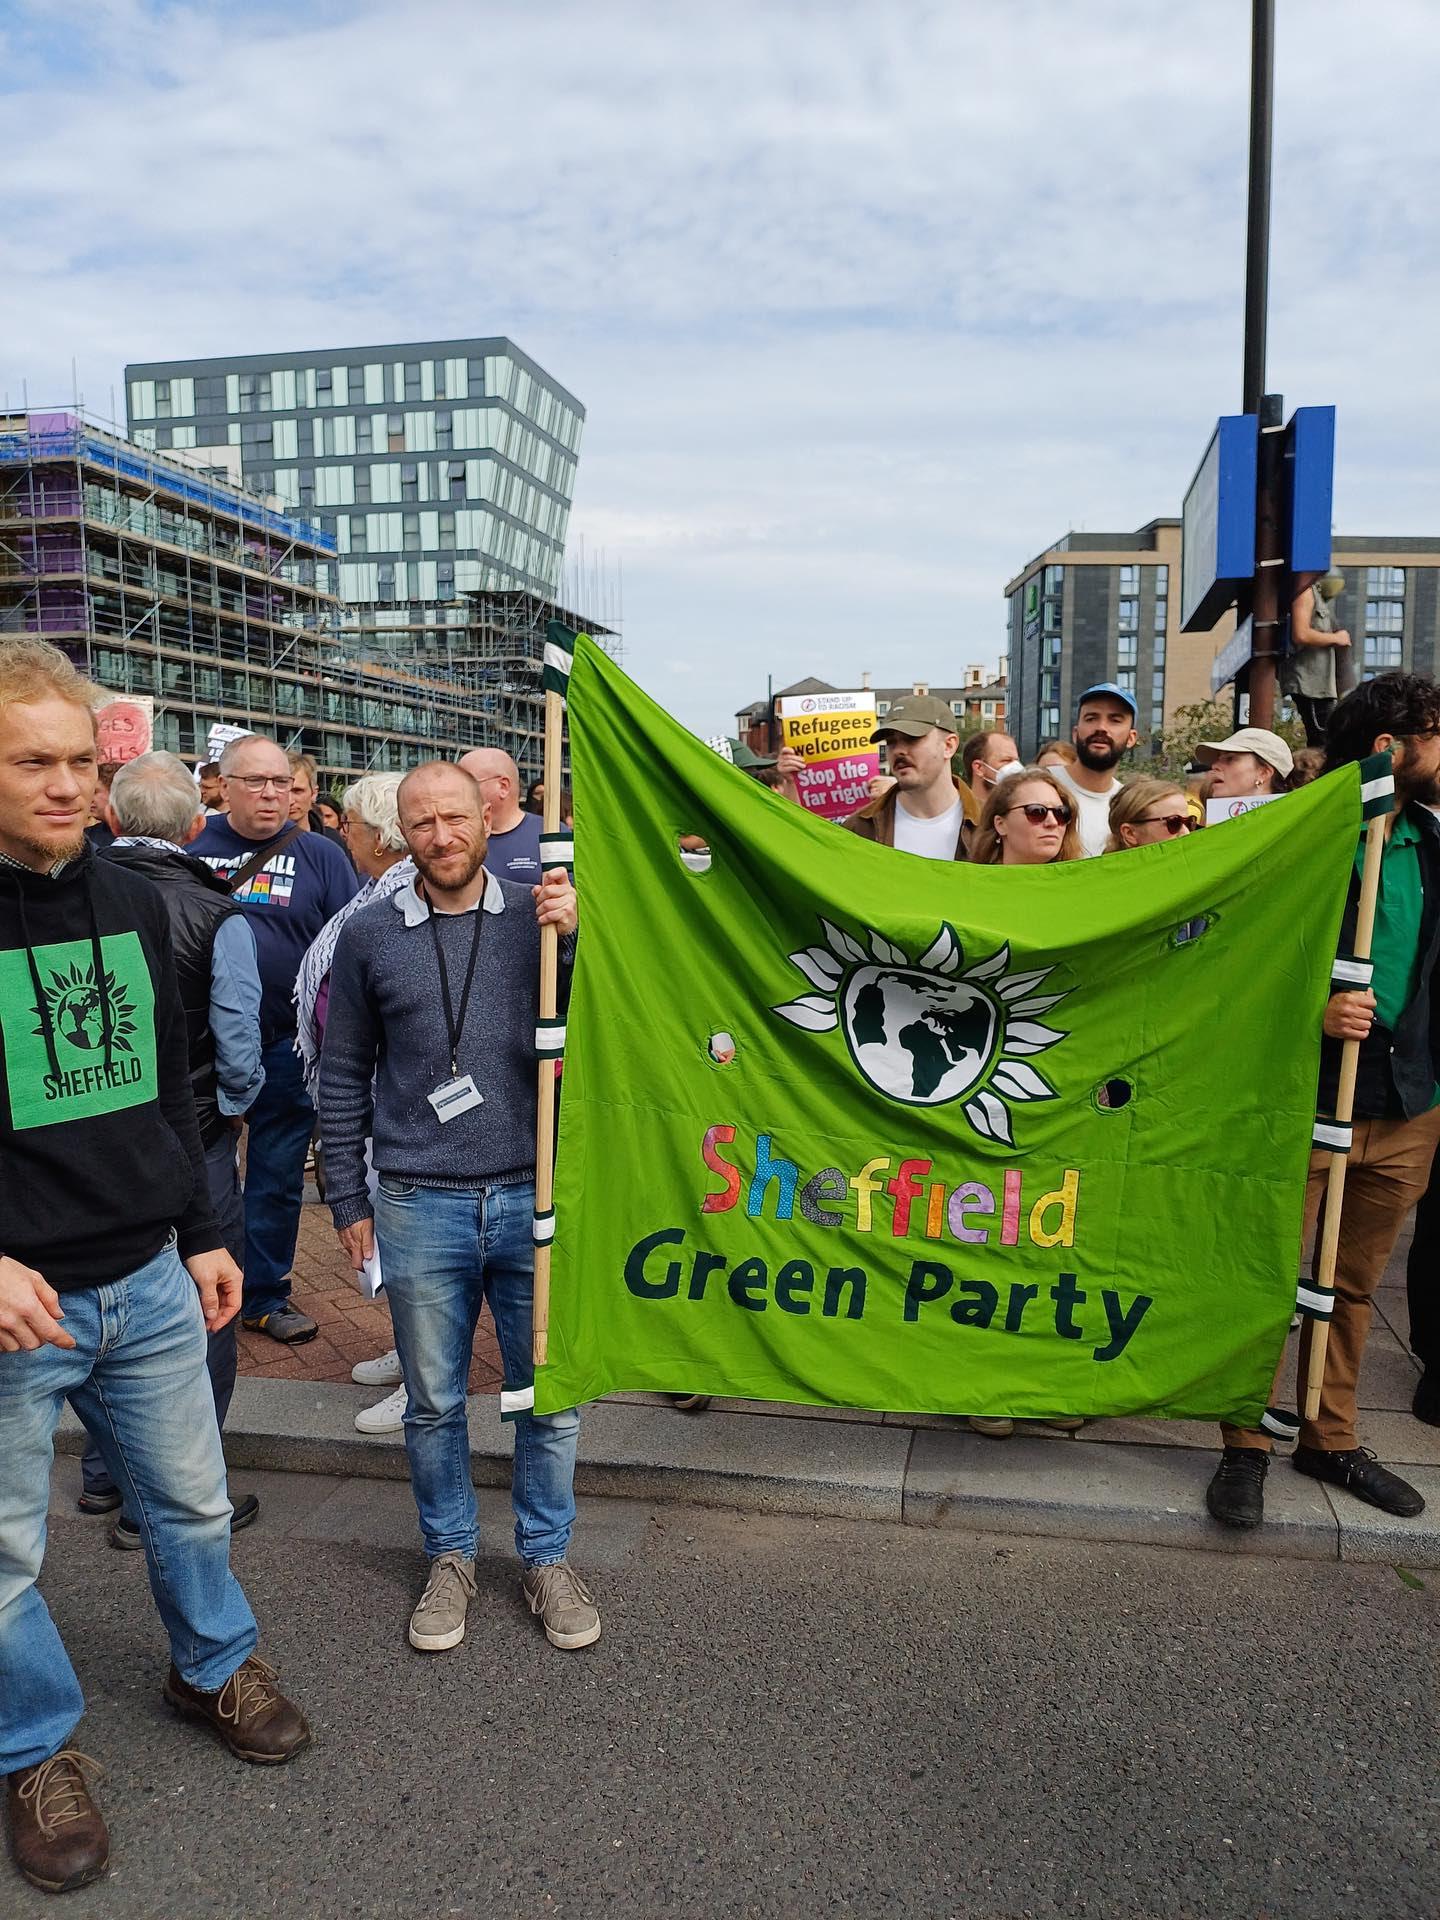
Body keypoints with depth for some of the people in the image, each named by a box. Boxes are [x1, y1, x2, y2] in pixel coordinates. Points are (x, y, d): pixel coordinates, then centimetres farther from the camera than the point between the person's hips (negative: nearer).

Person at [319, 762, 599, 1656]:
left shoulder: (541, 915, 2)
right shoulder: (369, 936, 2)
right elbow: (344, 1077, 9)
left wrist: (574, 937, -17)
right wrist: (349, 1199, 8)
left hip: (536, 1196, 0)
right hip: (420, 1209, 0)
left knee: (550, 1395, 11)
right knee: (434, 1403, 13)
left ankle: (548, 1555, 32)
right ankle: (452, 1556, 35)